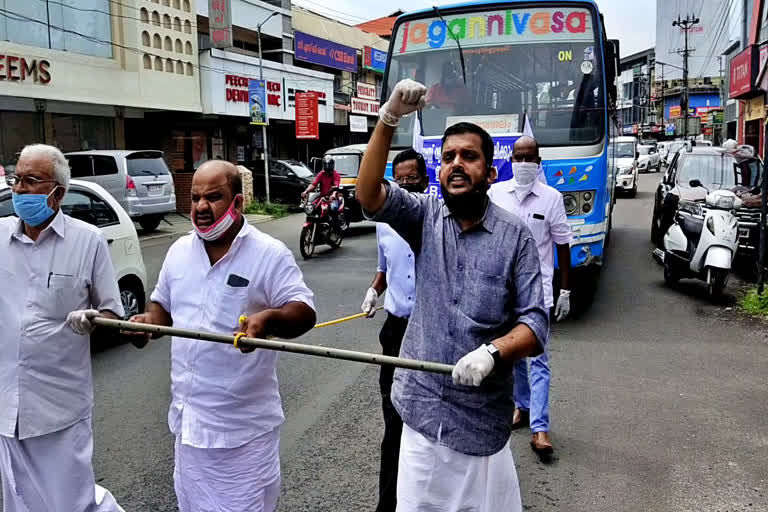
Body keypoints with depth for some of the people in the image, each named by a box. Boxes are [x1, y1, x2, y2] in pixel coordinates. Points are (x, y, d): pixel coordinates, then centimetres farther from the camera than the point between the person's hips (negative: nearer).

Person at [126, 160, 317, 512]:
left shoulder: (270, 254, -13)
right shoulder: (179, 251, 6)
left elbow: (304, 312, -15)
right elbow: (163, 304, 19)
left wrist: (269, 318, -35)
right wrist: (149, 321, -4)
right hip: (189, 417, 6)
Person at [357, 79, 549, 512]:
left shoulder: (515, 236, -6)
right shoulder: (426, 216, 1)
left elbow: (535, 324, -9)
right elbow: (369, 195, -17)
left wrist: (492, 350, -28)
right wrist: (389, 119, -27)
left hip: (482, 411, -2)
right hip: (422, 401, 2)